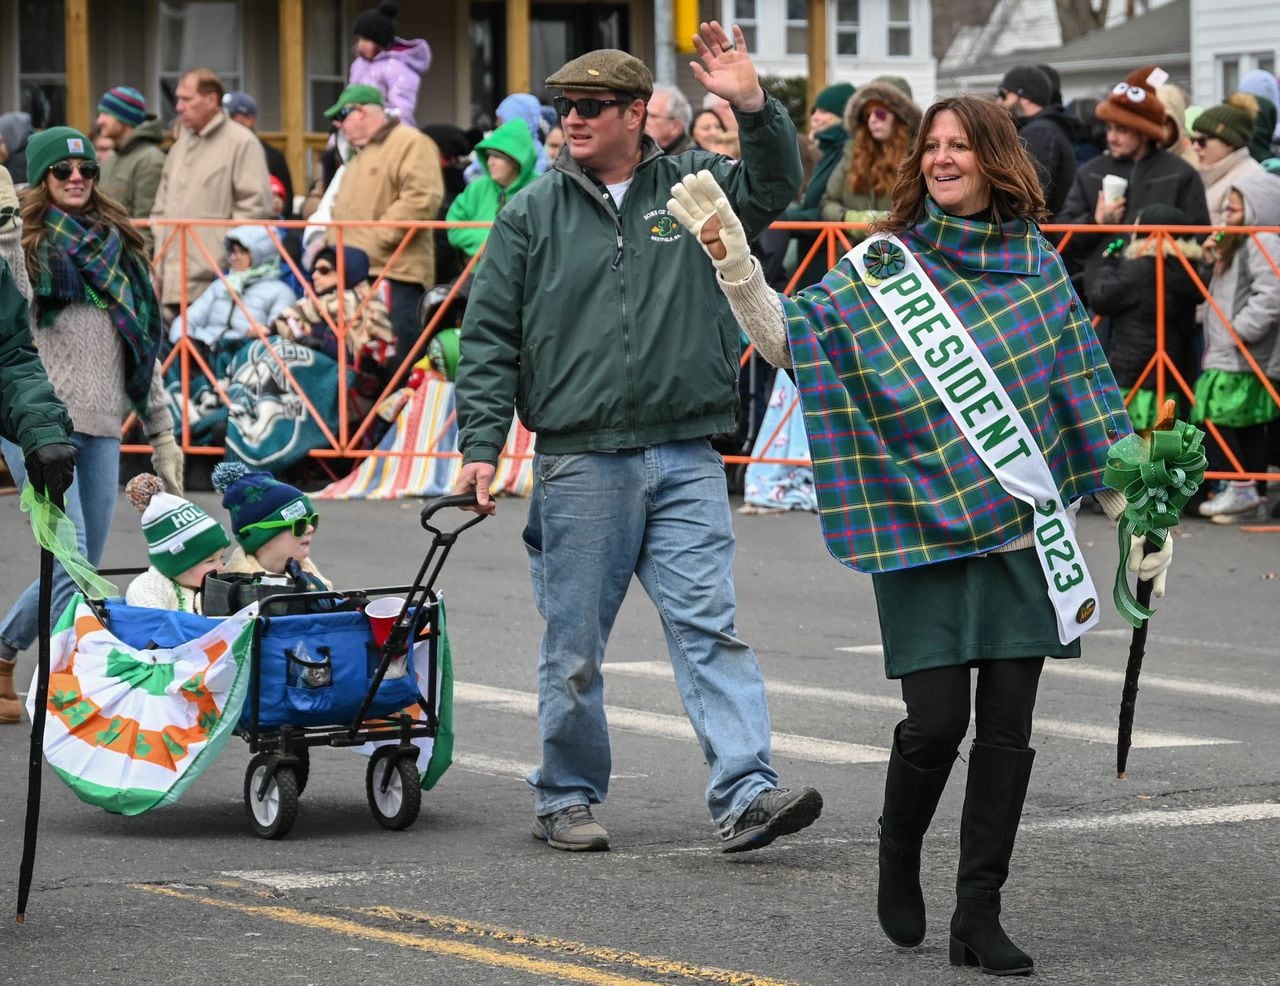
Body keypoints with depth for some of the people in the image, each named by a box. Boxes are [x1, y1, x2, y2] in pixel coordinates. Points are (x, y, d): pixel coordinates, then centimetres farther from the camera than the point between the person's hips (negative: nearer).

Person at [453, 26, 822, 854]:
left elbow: (775, 187, -4)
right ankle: (568, 797, 20)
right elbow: (490, 338, 5)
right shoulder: (532, 216, 5)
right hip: (579, 466, 0)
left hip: (686, 461, 0)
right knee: (575, 646, 6)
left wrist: (753, 105, -20)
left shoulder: (692, 188, 9)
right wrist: (481, 445, -3)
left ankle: (746, 794, -15)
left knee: (711, 626, -8)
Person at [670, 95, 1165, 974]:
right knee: (937, 719, -8)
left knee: (1008, 726, 0)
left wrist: (1136, 512, 10)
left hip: (1025, 528, 2)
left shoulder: (1038, 265, 8)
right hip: (925, 527, -2)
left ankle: (979, 914, 8)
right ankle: (899, 853, 22)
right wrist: (733, 260, -21)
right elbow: (788, 337, -6)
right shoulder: (881, 265, 2)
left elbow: (1087, 397, 12)